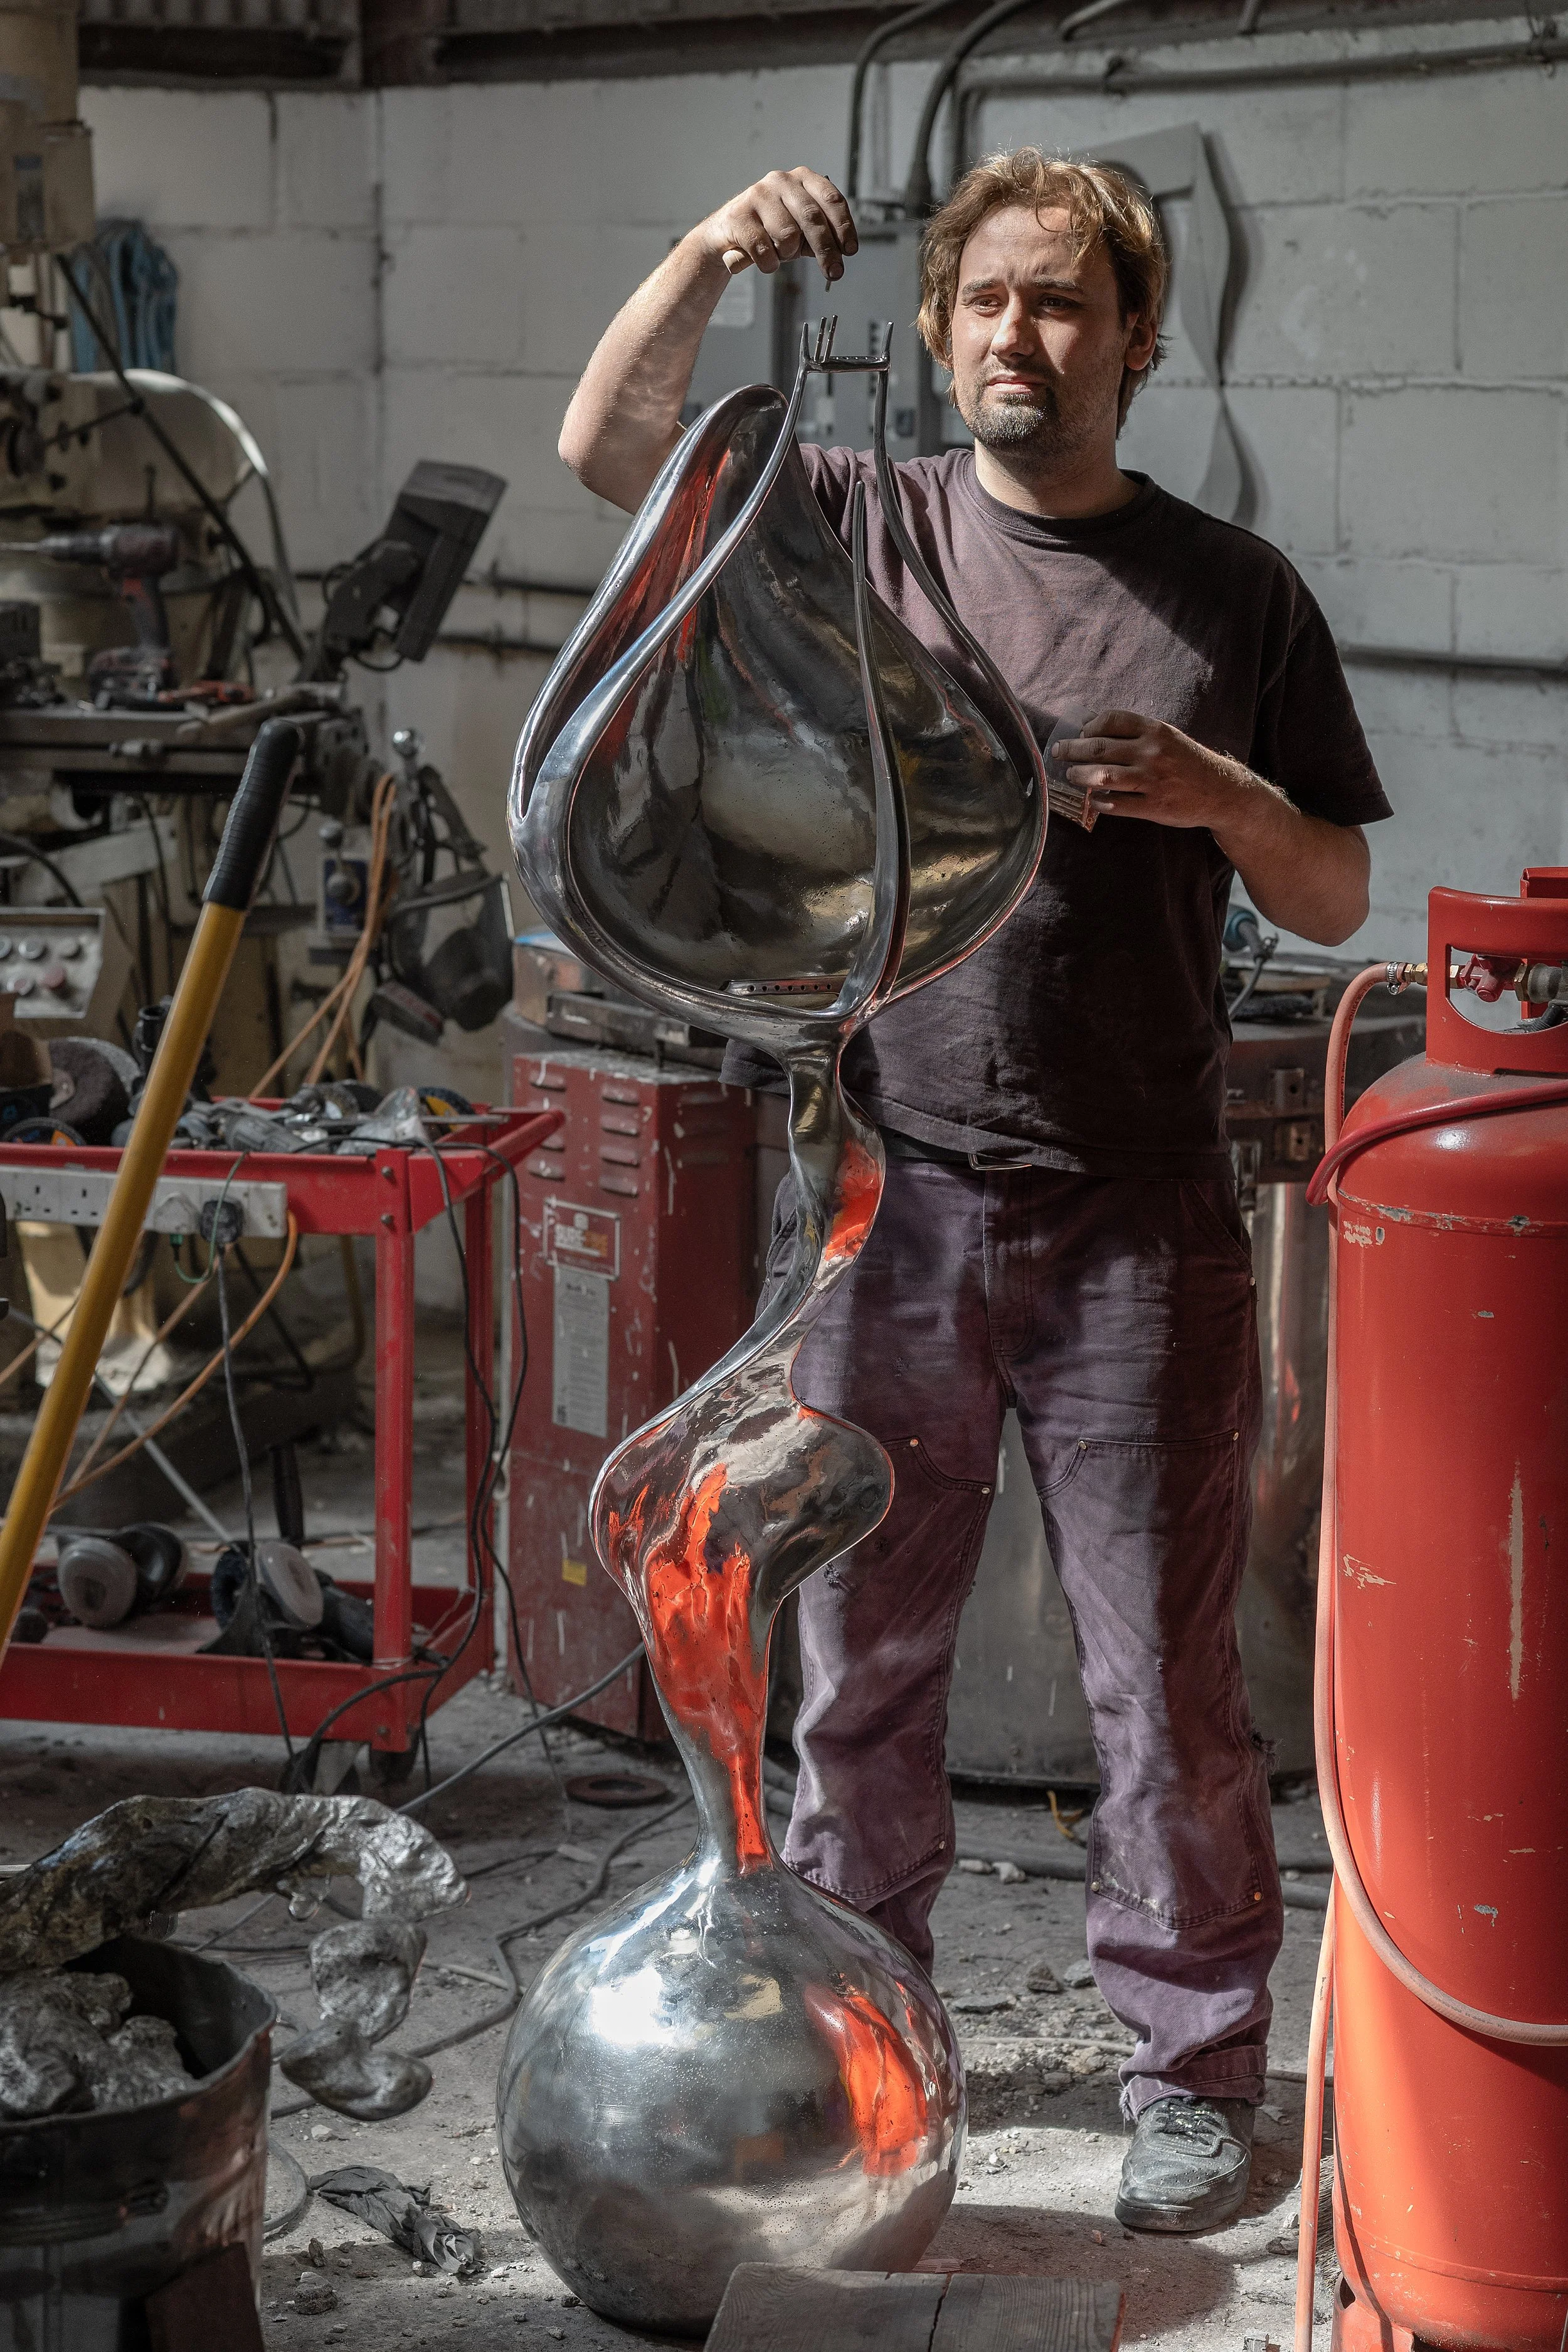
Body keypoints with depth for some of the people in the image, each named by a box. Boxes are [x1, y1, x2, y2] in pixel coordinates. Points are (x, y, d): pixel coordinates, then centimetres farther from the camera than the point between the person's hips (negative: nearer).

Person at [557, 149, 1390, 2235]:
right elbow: (608, 446, -7)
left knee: (1165, 1674, 4)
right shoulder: (860, 523, 6)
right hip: (886, 1192, 1)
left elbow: (1337, 903, 8)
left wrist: (1219, 798, -12)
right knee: (858, 1653, 13)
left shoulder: (1234, 594, 5)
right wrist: (713, 258, -22)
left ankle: (1194, 2064, 20)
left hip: (1138, 1222, -1)